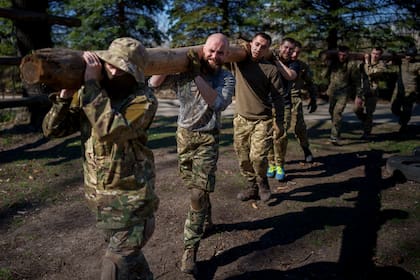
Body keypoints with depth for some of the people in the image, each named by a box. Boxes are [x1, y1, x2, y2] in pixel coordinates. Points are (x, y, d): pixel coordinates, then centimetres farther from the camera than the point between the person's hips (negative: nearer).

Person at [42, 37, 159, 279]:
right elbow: (52, 129, -1)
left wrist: (92, 82, -30)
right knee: (128, 254, 25)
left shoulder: (144, 99, -18)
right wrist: (65, 96, -17)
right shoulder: (88, 93, 0)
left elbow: (110, 129, -36)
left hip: (131, 200, -6)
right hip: (99, 198, 6)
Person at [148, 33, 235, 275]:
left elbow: (219, 103, -28)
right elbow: (154, 84, -10)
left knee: (199, 193, -10)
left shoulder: (227, 78, -8)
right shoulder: (185, 71, -5)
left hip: (207, 138, -3)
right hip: (184, 134, 3)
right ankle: (206, 221, 43)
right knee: (194, 186, 17)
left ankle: (190, 249, -2)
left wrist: (197, 75, -31)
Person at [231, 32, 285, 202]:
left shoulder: (271, 69, -3)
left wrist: (279, 121, -4)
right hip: (241, 119, 3)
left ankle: (262, 181, 15)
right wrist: (240, 47, -8)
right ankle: (252, 187, 27)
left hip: (262, 121, -3)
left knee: (258, 156, -14)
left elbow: (278, 97, -2)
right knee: (243, 158, 8)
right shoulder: (238, 62, 4)